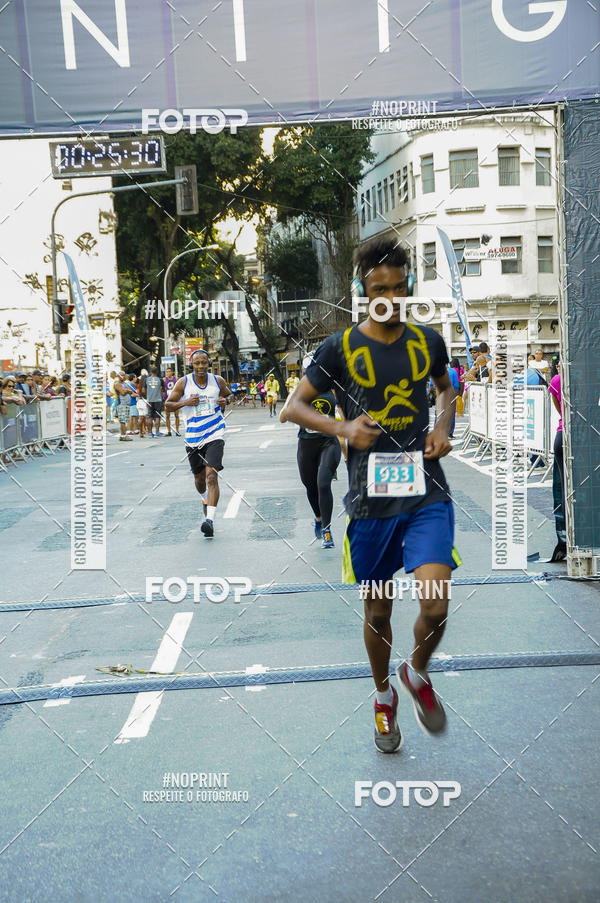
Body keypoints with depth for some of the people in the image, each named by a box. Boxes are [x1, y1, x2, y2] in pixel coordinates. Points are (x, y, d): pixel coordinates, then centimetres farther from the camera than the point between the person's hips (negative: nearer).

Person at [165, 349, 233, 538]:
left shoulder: (218, 381, 1)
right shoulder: (183, 383, -3)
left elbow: (230, 396, 18)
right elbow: (168, 405, 0)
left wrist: (226, 400, -5)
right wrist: (186, 402, -17)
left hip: (214, 435, -2)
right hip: (193, 436, 2)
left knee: (211, 475, -18)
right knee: (199, 477, 17)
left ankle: (210, 519, -24)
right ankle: (205, 499, 51)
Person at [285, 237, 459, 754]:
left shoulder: (428, 341, 5)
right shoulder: (340, 347, -3)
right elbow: (295, 406, 1)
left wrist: (444, 426, 5)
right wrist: (343, 427, -16)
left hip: (427, 494, 1)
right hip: (370, 498, -1)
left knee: (435, 604, -15)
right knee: (378, 611, 11)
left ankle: (418, 673, 19)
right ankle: (385, 696, 39)